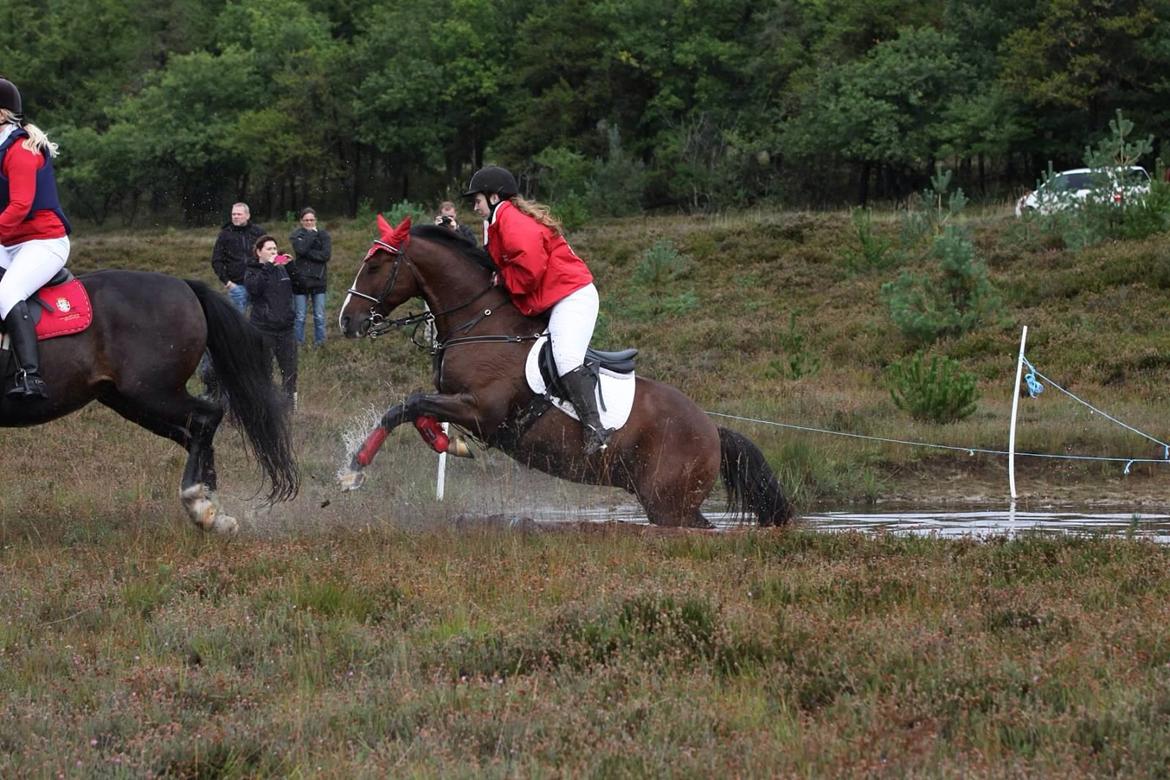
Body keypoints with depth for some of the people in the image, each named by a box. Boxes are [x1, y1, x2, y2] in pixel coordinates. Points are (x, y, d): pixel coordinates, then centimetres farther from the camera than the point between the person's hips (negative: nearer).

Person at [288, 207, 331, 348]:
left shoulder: (323, 235, 4)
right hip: (300, 281, -1)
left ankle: (320, 343, 15)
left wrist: (307, 253, -15)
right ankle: (298, 345, 12)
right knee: (299, 317, 4)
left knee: (319, 317, 6)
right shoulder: (297, 235, 1)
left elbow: (326, 255, -10)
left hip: (318, 281, 1)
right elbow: (300, 249, -20)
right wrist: (311, 234, -12)